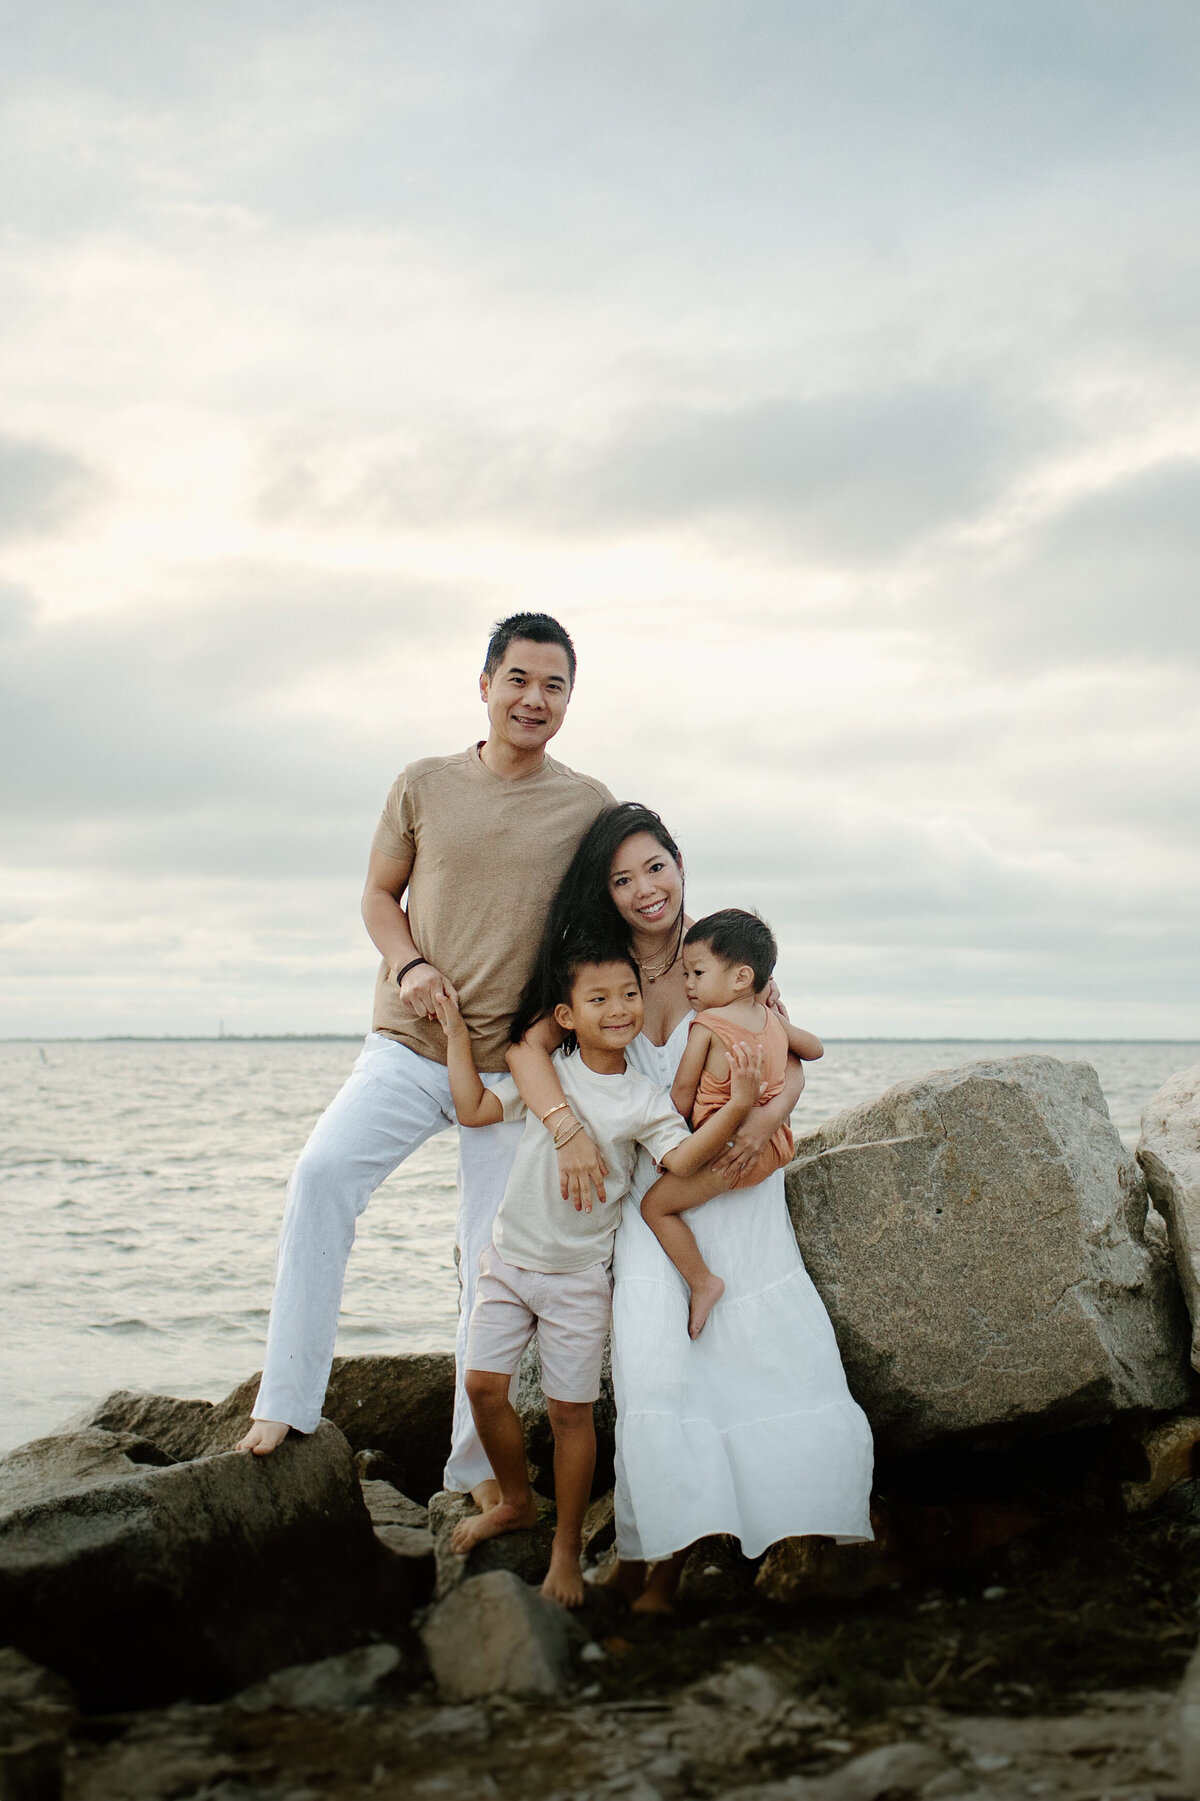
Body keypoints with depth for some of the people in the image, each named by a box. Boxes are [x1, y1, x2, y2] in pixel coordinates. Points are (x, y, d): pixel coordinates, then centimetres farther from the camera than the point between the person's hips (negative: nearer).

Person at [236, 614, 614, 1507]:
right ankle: (287, 1400, -13)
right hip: (410, 1047, 0)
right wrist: (408, 964, -10)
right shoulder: (424, 785, 2)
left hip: (514, 1065, 0)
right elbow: (379, 894, 10)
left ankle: (479, 1462, 19)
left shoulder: (588, 804, 1)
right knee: (322, 1172, -23)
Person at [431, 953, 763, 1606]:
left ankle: (567, 1546, 19)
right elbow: (474, 1108, 2)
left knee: (569, 1410, 2)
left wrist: (736, 1106, -28)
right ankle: (515, 1501, 26)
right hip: (509, 1258, 2)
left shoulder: (645, 1099, -4)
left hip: (579, 1276, -2)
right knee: (484, 1384, 0)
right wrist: (456, 1032, 1)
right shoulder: (543, 1073, 2)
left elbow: (682, 1159, -17)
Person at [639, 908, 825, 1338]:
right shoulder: (773, 1018, 6)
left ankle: (702, 1282, 1)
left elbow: (681, 1091, -7)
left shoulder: (706, 1025, -13)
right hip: (775, 1147, 8)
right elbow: (815, 1048, 24)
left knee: (655, 1205, 1)